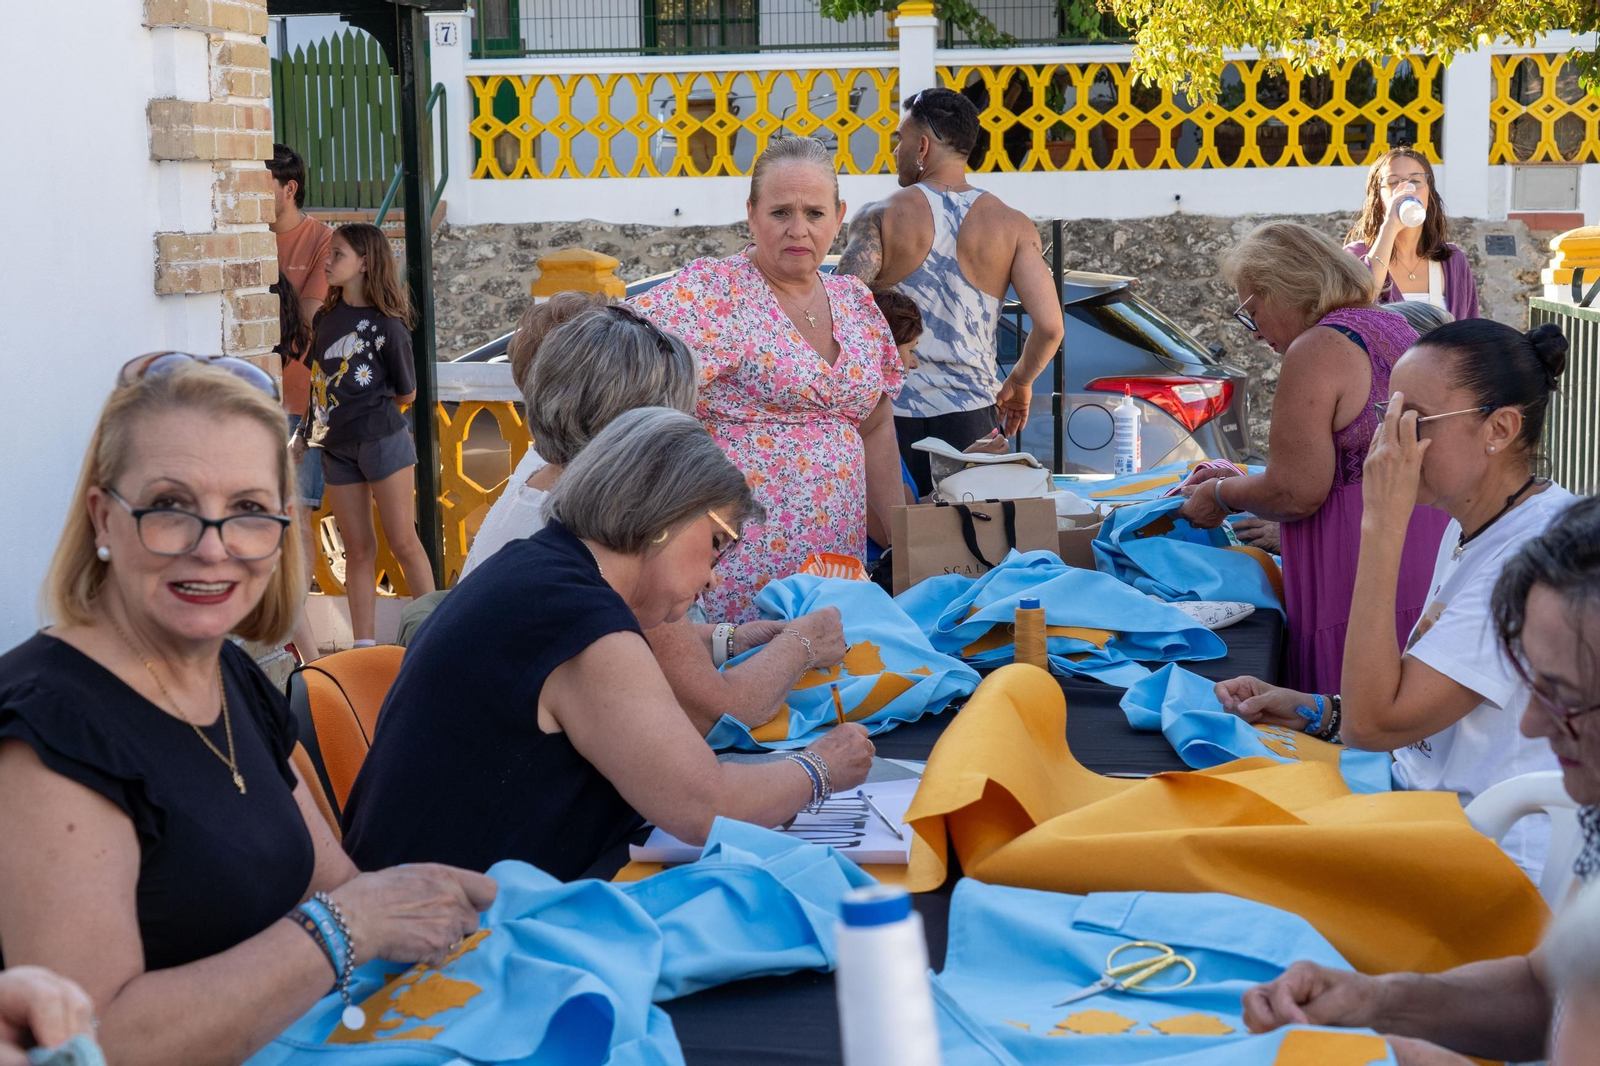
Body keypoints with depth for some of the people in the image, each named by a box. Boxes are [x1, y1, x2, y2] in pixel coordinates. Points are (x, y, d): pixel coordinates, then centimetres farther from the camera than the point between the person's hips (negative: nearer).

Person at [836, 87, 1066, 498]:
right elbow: (1050, 327, -5)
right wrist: (1019, 382, 13)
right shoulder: (1013, 226, 3)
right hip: (970, 414, 1)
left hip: (888, 414, -1)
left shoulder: (880, 218, -2)